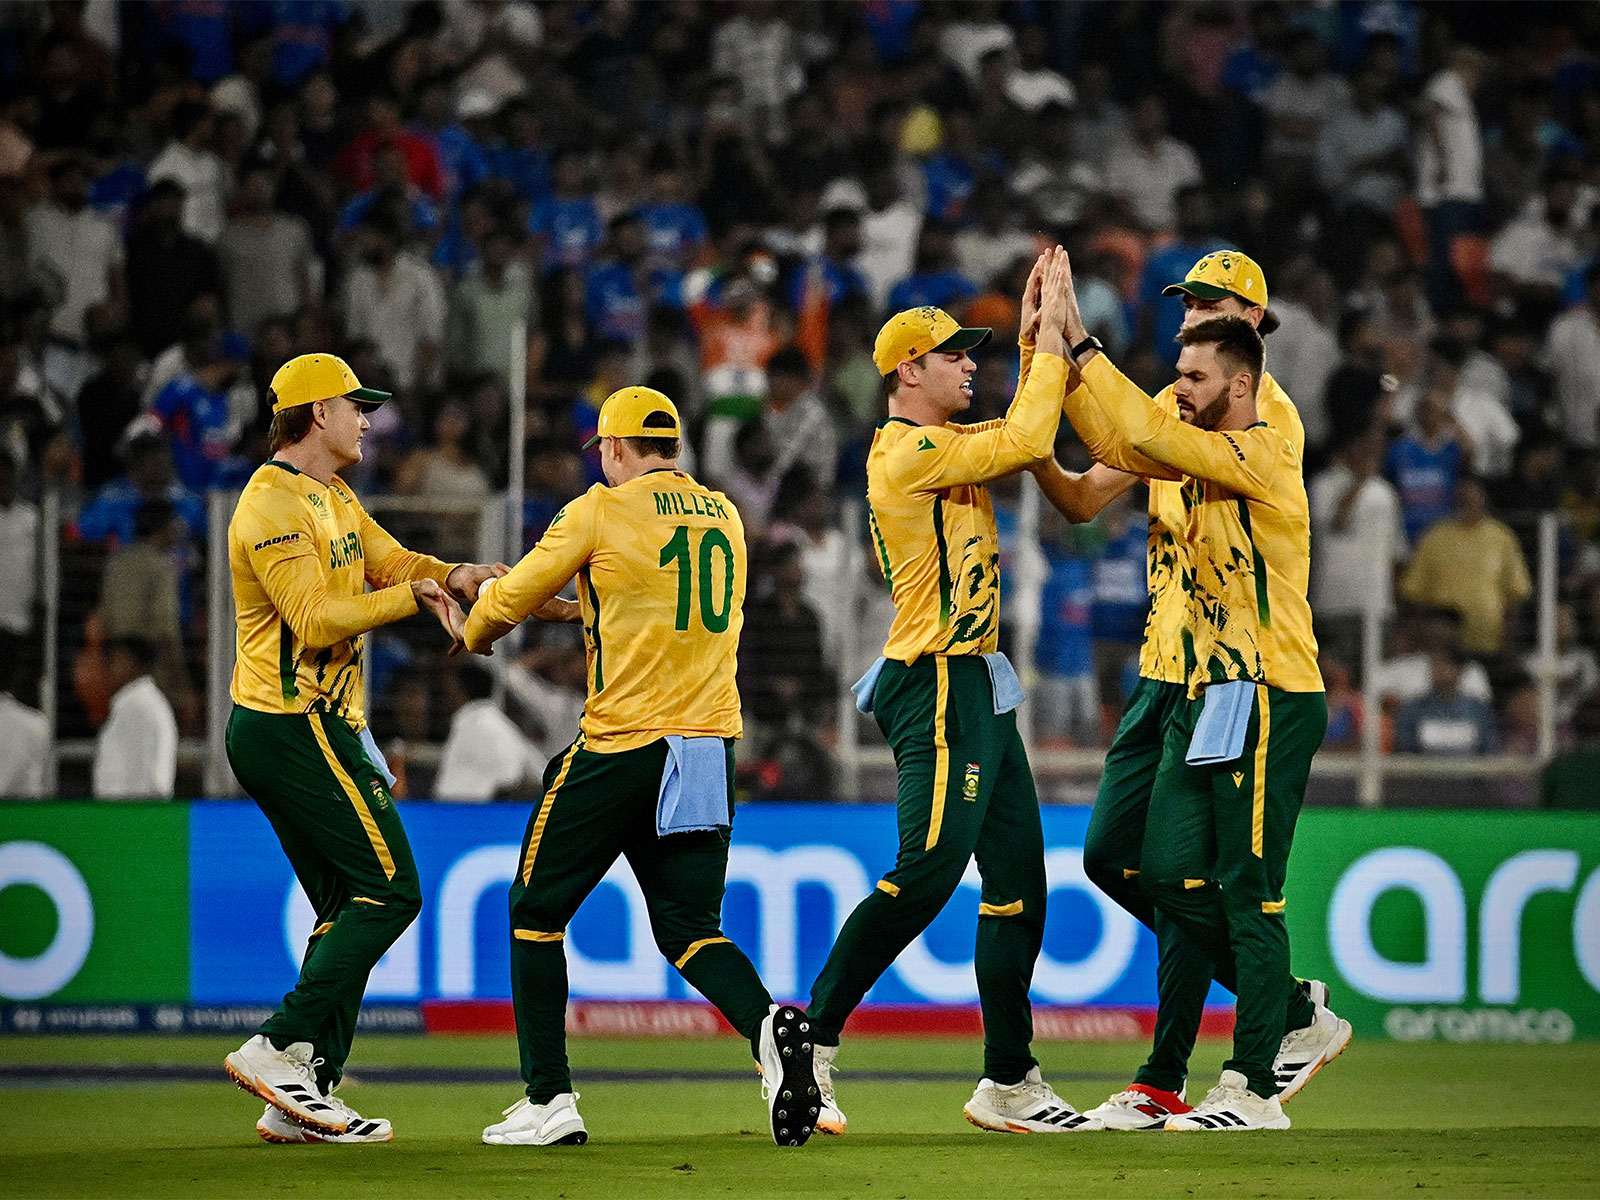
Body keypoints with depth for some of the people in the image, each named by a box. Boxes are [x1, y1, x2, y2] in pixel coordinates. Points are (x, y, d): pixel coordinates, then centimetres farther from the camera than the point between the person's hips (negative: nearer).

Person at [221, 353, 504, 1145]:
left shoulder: (334, 501, 19)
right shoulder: (274, 506, -15)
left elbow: (392, 562, 12)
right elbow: (315, 619, -23)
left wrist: (450, 576, -7)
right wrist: (413, 595, -20)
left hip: (307, 729, 11)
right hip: (295, 729, -11)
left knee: (347, 909, 9)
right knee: (389, 889, -13)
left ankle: (304, 1097, 6)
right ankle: (280, 1050, -15)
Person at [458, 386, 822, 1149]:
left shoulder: (600, 513, -5)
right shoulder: (723, 517, 13)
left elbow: (510, 600, 5)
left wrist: (474, 633, 27)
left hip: (621, 744, -5)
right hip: (711, 744, 5)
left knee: (537, 911, 10)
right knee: (689, 927, 9)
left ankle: (548, 1101, 5)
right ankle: (767, 1025, -22)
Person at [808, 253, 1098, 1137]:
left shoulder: (947, 445, 17)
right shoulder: (909, 452, -12)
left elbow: (1024, 432, 21)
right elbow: (1026, 441, -17)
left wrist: (1047, 334, 11)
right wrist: (1053, 334, -8)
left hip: (979, 691, 10)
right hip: (938, 689, -10)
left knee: (1019, 882, 10)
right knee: (926, 872, -18)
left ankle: (1010, 1083, 15)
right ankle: (811, 1045, -15)